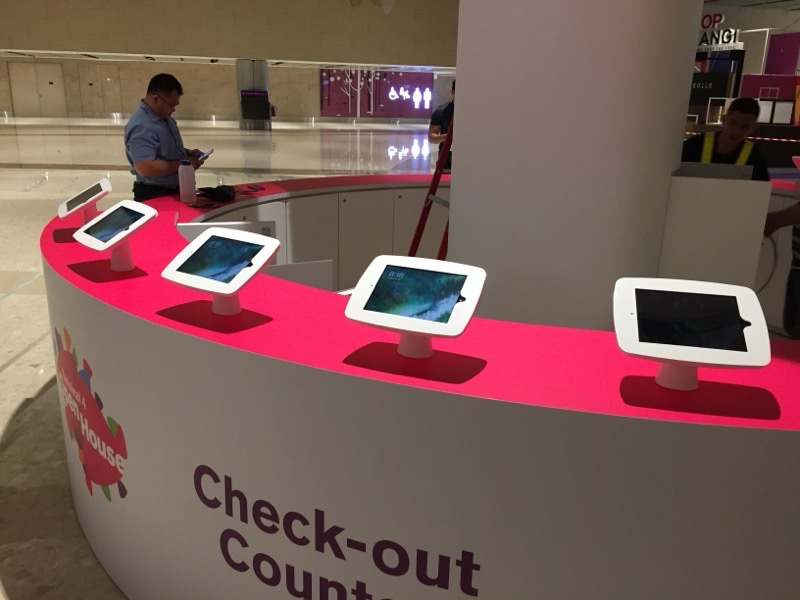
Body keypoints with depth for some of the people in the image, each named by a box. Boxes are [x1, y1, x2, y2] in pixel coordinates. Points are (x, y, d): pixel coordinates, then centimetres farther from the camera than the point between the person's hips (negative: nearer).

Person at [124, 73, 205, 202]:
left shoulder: (164, 117, 8)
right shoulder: (141, 127, -23)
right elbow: (146, 167, -31)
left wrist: (188, 153, 4)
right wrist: (183, 164, -24)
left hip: (175, 191, 9)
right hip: (154, 195, -9)